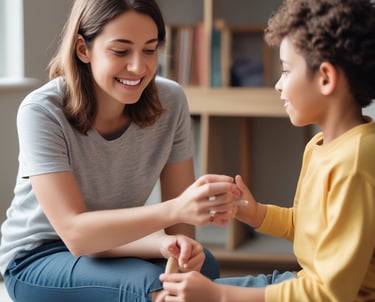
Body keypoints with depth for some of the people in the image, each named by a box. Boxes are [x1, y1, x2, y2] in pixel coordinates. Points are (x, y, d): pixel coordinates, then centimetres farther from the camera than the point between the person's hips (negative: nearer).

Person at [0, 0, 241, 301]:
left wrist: (175, 241, -33)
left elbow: (180, 210, -8)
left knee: (202, 269, -28)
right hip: (38, 257, -3)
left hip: (116, 246, 4)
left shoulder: (170, 101, -13)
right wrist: (174, 209, -44)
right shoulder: (42, 112, -24)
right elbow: (75, 233, -30)